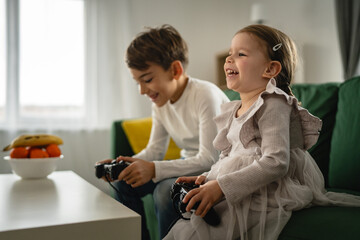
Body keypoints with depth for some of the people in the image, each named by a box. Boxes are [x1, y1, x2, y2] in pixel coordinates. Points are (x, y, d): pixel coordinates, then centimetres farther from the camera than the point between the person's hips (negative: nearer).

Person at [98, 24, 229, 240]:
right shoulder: (161, 100, 1)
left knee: (166, 189, -31)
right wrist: (128, 163, -13)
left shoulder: (206, 95, -24)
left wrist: (154, 169, -35)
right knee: (124, 182, -1)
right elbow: (156, 149, 7)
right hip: (190, 165, 8)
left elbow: (209, 159, -27)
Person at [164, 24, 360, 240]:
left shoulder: (273, 105, -12)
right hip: (239, 193, 8)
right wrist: (209, 179, 1)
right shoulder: (233, 111, 16)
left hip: (265, 194, -8)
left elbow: (276, 162, -23)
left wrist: (221, 186, -25)